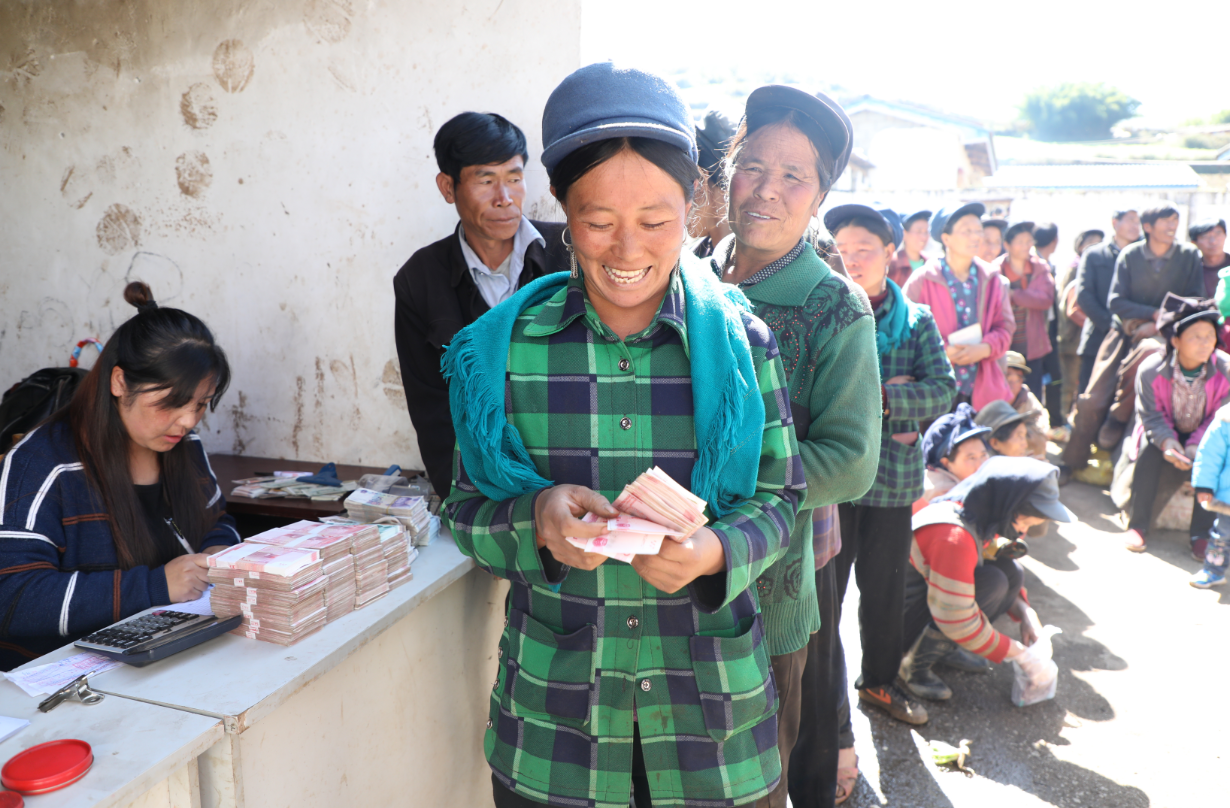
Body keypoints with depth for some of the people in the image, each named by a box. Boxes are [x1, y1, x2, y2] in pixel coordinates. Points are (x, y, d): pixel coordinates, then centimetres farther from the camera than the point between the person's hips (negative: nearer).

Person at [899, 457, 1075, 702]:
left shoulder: (980, 516, -2)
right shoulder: (954, 536, -33)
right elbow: (956, 618, -29)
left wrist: (1025, 612, 0)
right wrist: (1009, 651, -17)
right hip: (901, 618, -9)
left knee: (1011, 571, -4)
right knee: (993, 582, -26)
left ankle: (944, 649, 6)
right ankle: (916, 665, -12)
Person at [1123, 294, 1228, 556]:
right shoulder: (1151, 370, -23)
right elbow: (1151, 416, -13)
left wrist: (1197, 446, -29)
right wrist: (1166, 442, -33)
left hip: (1203, 436, 1)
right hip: (1164, 431, -1)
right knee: (1149, 450, -30)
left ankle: (1201, 534, -12)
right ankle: (1137, 526, -19)